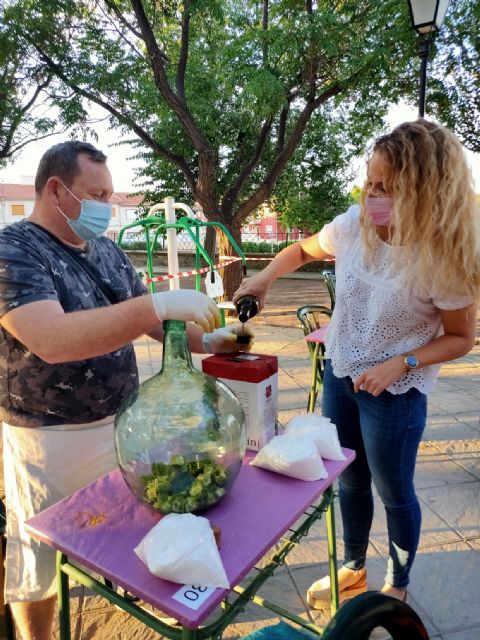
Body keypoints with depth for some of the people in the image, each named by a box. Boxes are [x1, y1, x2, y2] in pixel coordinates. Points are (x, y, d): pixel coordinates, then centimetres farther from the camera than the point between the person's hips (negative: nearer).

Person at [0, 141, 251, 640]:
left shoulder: (107, 251, 4)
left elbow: (146, 320, 13)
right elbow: (52, 340, -34)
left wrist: (208, 341, -1)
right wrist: (159, 303, -39)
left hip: (122, 421, 6)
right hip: (50, 438, -6)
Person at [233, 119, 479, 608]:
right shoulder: (353, 224, -11)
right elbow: (301, 250, 7)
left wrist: (400, 364, -23)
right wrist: (264, 278, -10)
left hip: (396, 391, -4)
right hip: (338, 372, 4)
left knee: (393, 492, 14)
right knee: (349, 481, 21)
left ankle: (397, 584, 44)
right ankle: (353, 568, 47)